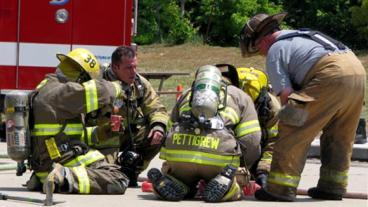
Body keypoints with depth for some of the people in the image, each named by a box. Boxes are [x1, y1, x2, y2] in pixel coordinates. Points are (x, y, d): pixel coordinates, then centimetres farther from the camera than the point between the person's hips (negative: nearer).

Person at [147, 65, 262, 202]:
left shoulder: (186, 95, 34)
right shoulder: (240, 96, 23)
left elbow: (172, 128, 30)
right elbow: (251, 140, 12)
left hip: (178, 153, 3)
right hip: (219, 157, -2)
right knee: (234, 192, 22)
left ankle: (168, 184, -6)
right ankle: (223, 183, -13)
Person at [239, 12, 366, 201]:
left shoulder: (275, 52, 8)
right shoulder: (302, 35, 35)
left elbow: (286, 94, 1)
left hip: (332, 76, -8)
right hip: (358, 70, 9)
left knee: (293, 132, -2)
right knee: (339, 136, 21)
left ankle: (280, 188, -3)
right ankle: (332, 186, 27)